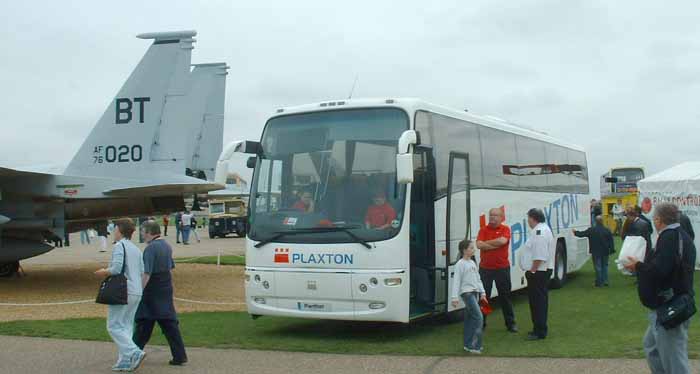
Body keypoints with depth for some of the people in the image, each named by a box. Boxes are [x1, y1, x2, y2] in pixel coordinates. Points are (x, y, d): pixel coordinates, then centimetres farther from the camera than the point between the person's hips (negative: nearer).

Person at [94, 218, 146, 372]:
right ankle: (125, 361, 10)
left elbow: (116, 268, -19)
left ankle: (135, 353, -16)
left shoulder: (119, 246, -9)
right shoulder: (136, 249, 14)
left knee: (114, 326, -2)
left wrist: (104, 272, -1)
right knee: (126, 326, 12)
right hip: (136, 292, 8)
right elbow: (142, 272, 12)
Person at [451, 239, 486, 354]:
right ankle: (475, 345, -12)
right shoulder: (460, 264, -9)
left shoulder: (472, 263, 16)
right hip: (467, 292, -8)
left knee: (470, 319, 10)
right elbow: (456, 281, -13)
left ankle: (468, 344, 15)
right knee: (478, 317, -14)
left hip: (475, 293, 8)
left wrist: (482, 292, 16)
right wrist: (455, 297, -18)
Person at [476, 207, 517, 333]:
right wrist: (496, 245, -13)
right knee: (483, 296, 4)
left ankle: (510, 323, 19)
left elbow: (502, 240, -21)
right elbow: (479, 245, -12)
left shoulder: (505, 229, -1)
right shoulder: (483, 230, 3)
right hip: (485, 268, 1)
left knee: (505, 296, 8)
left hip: (502, 268, -1)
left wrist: (486, 243, -9)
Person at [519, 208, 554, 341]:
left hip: (538, 273, -11)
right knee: (539, 300, 16)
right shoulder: (542, 229, 16)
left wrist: (532, 271, -19)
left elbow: (539, 256, -26)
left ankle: (540, 331, -2)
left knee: (538, 301, -6)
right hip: (540, 272, 11)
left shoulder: (540, 232, -20)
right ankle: (539, 329, 25)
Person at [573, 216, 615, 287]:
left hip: (596, 252, -3)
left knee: (598, 267, 1)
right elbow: (611, 241, 0)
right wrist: (611, 250, 6)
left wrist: (575, 232, 17)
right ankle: (605, 281, 14)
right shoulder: (607, 230, -1)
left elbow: (582, 234, -1)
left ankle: (599, 282, 1)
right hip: (605, 252, 3)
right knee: (604, 266, 15)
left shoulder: (591, 230, -9)